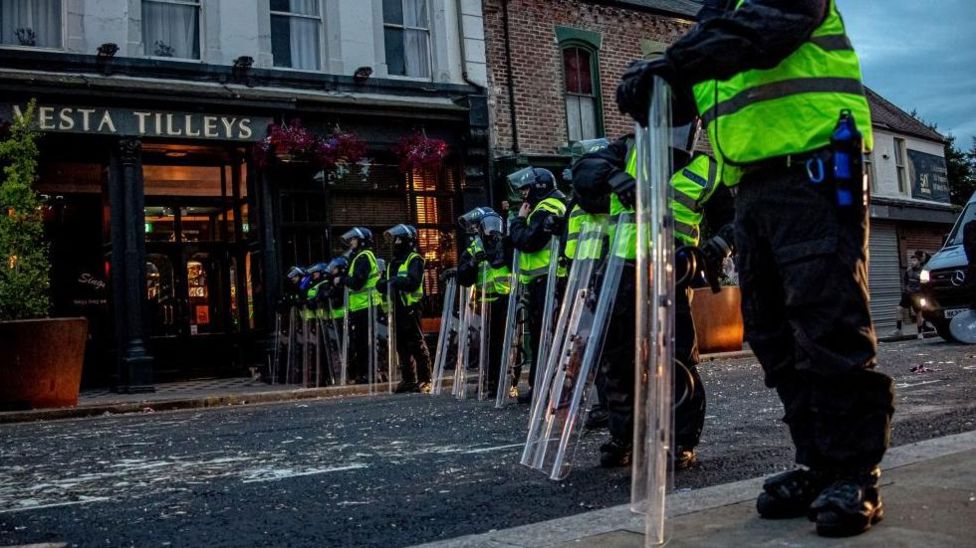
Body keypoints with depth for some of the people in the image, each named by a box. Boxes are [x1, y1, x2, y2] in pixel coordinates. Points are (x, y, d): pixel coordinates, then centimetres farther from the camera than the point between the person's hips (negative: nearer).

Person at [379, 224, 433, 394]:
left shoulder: (414, 260, -4)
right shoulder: (394, 262, 21)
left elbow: (413, 282, -19)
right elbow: (387, 285, 19)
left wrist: (395, 281, -20)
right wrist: (382, 283, -2)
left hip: (410, 308, -8)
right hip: (397, 308, 8)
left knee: (416, 344, -7)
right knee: (401, 345, 10)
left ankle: (424, 380, -3)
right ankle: (408, 379, 17)